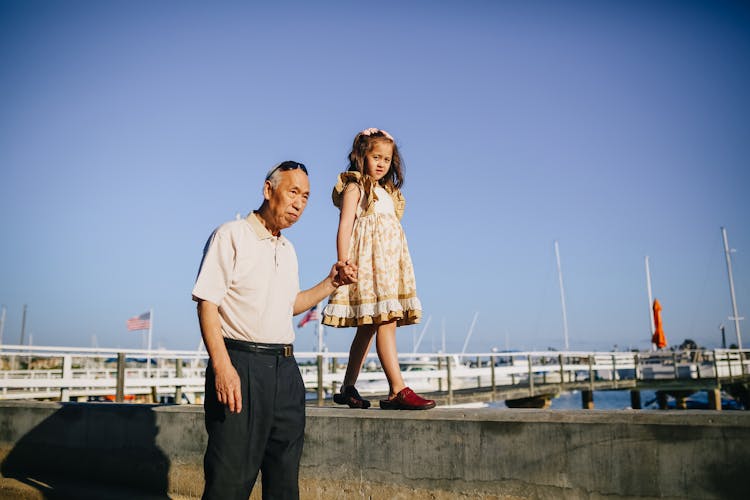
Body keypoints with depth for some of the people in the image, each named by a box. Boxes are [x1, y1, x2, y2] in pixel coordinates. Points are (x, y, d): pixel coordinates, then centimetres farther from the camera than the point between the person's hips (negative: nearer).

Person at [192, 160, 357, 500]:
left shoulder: (288, 250, 19)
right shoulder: (231, 236, -4)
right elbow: (207, 305, -11)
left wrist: (332, 282, 16)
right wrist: (222, 367, -22)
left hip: (285, 369, 7)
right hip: (241, 363, -7)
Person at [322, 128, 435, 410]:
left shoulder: (388, 193, 25)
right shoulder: (354, 188, 1)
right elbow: (344, 227, -8)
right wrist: (343, 265, -18)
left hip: (389, 262, 8)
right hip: (368, 260, -8)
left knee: (369, 327, 7)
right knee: (385, 323, -18)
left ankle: (348, 388, 14)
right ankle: (397, 391, -21)